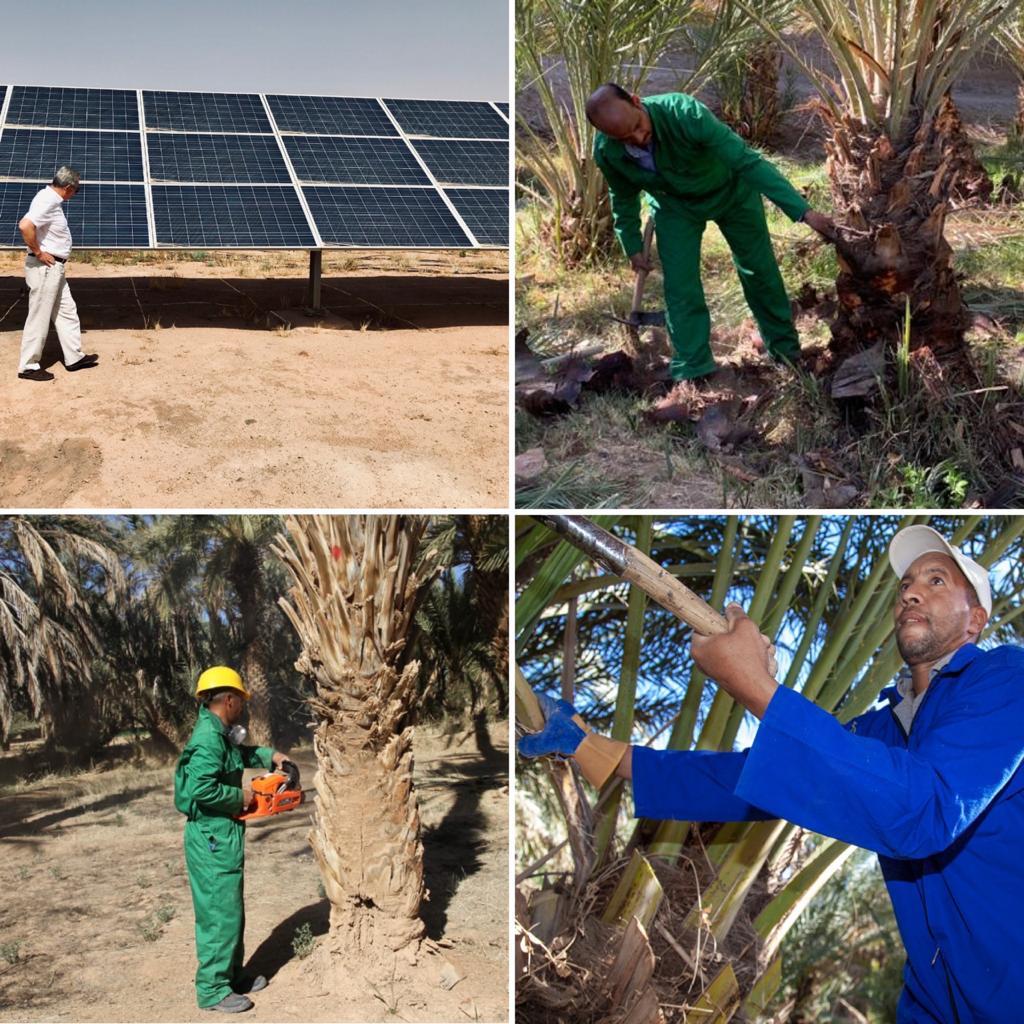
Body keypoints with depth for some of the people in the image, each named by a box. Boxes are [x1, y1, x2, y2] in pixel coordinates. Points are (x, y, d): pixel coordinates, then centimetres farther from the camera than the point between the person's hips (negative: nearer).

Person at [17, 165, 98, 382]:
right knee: (39, 317, -1)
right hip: (44, 267, -10)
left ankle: (74, 357, 25)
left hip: (54, 268, 10)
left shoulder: (50, 198, 10)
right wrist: (38, 252, -22)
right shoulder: (48, 202, -20)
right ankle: (28, 366, 7)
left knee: (67, 311, 17)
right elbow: (25, 226, -35)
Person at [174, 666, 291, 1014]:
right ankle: (212, 990, 7)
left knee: (231, 910, 19)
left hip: (223, 835, 10)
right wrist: (240, 796, -19)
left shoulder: (219, 734, 10)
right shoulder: (208, 738, -21)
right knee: (220, 913, -3)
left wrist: (270, 755, 20)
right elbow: (201, 788, -32)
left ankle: (232, 975, 30)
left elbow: (240, 754, 33)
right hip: (212, 839, -10)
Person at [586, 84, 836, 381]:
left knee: (760, 270, 10)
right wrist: (632, 246, 3)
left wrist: (803, 211, -45)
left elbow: (748, 161, -41)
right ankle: (691, 372, 10)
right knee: (680, 287, -6)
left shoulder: (685, 113, -41)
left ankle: (785, 347, 32)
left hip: (731, 190, -2)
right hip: (675, 206, 2)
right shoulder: (606, 152, -28)